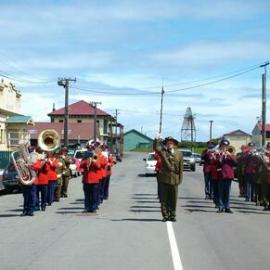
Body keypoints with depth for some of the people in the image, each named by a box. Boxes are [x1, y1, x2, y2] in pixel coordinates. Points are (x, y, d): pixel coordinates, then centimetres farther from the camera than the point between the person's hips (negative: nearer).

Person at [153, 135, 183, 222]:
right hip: (164, 179, -1)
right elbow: (156, 148, -17)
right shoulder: (163, 152, 4)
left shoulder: (179, 154, 7)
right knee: (164, 199, 2)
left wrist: (180, 179, 3)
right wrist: (157, 139, -23)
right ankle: (165, 216, 10)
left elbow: (180, 168, 7)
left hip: (174, 180, 1)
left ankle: (172, 216, 16)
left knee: (173, 199, 6)